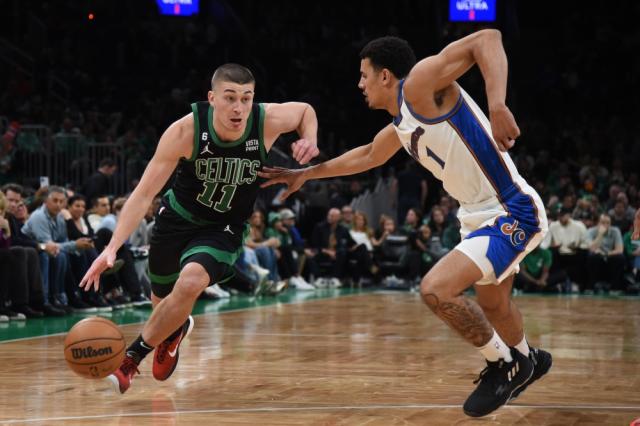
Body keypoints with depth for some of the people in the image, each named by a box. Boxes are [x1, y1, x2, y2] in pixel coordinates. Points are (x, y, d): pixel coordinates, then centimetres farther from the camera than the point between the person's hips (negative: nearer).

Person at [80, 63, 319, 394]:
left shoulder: (268, 121, -23)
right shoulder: (185, 131, -28)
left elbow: (306, 110, 2)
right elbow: (144, 194, -26)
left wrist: (309, 140, -19)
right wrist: (113, 247, -36)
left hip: (224, 229, -1)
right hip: (178, 217, 1)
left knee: (191, 282, -30)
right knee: (161, 299, 20)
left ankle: (132, 356, -10)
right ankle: (175, 329, 60)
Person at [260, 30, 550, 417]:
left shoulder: (420, 84, -16)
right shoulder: (400, 127, 12)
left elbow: (488, 38, -27)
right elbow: (367, 156, 33)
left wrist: (498, 106, -39)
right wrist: (307, 174, 38)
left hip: (512, 213, -10)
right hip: (483, 215, 10)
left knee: (436, 288, -20)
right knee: (491, 305, 28)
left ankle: (504, 364, 0)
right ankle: (527, 360, 56)